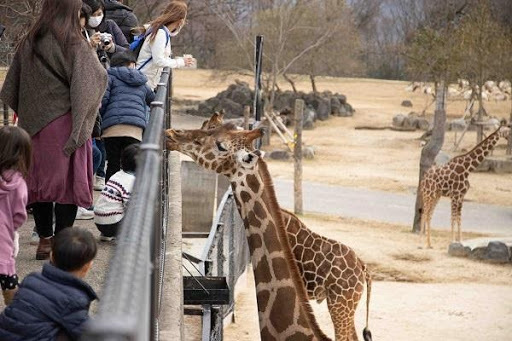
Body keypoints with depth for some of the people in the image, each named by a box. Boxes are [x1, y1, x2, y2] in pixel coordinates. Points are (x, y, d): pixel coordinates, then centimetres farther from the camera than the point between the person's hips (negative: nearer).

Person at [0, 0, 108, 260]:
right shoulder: (75, 46, -12)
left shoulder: (28, 44, 4)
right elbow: (96, 80, -14)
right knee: (67, 180, 1)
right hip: (64, 124, -5)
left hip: (32, 122, 5)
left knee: (39, 179, 12)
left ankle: (44, 240, 17)